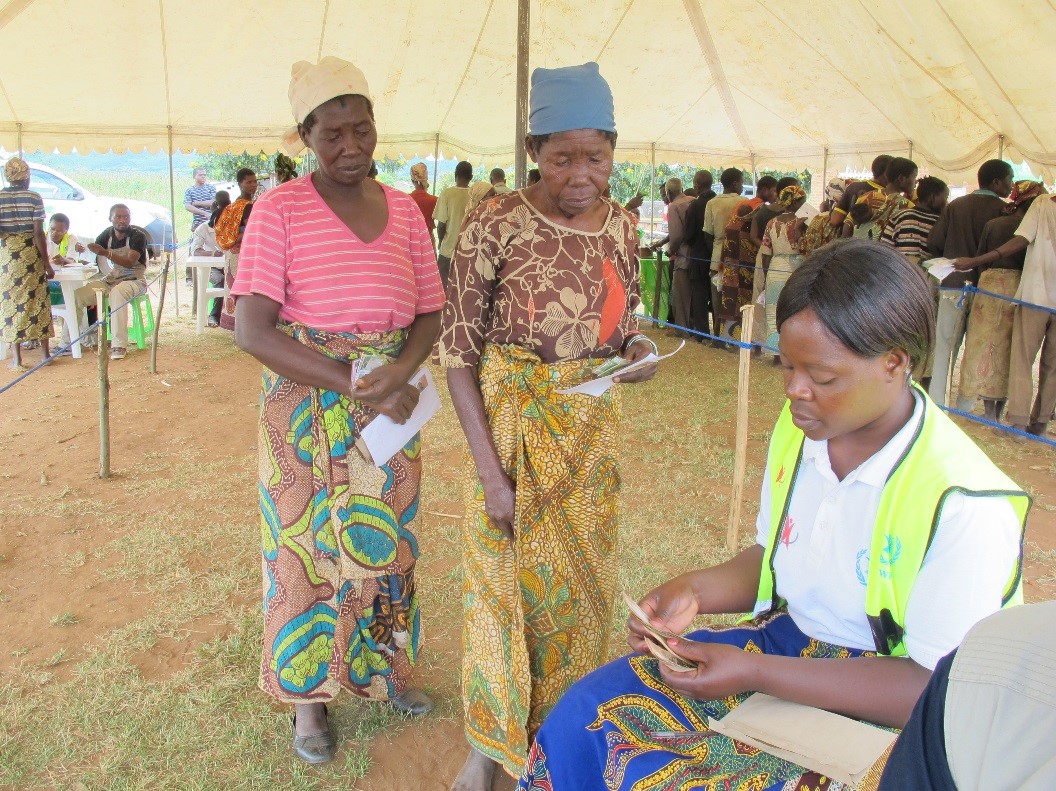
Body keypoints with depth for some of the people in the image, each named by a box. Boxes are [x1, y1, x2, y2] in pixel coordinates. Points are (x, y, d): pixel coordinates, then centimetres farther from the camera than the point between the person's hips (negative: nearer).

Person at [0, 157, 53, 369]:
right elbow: (38, 233, -10)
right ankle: (46, 353, 14)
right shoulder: (34, 198, -6)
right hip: (31, 253, -1)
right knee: (37, 300, 8)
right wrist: (47, 263, -6)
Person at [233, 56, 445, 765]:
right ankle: (310, 693, 28)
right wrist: (357, 385, -23)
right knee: (309, 543, 8)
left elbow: (431, 317, 4)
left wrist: (398, 374, -18)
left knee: (386, 539, 15)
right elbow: (252, 331, -17)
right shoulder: (280, 210, -10)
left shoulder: (403, 210, 3)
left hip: (391, 405, 4)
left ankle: (387, 665, 38)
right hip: (307, 407, -3)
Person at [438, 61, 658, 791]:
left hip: (592, 430, 5)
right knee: (510, 582, 9)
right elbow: (458, 351, -14)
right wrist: (490, 470, -18)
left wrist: (638, 351, -12)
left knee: (582, 581, 16)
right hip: (512, 427, -4)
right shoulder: (495, 226, -16)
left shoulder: (620, 224, -1)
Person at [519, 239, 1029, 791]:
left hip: (881, 708, -6)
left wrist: (755, 673, -25)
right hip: (786, 638, 7)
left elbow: (937, 688, -20)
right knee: (585, 713, -7)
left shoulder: (966, 508, -24)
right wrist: (694, 592, -9)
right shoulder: (798, 428, -3)